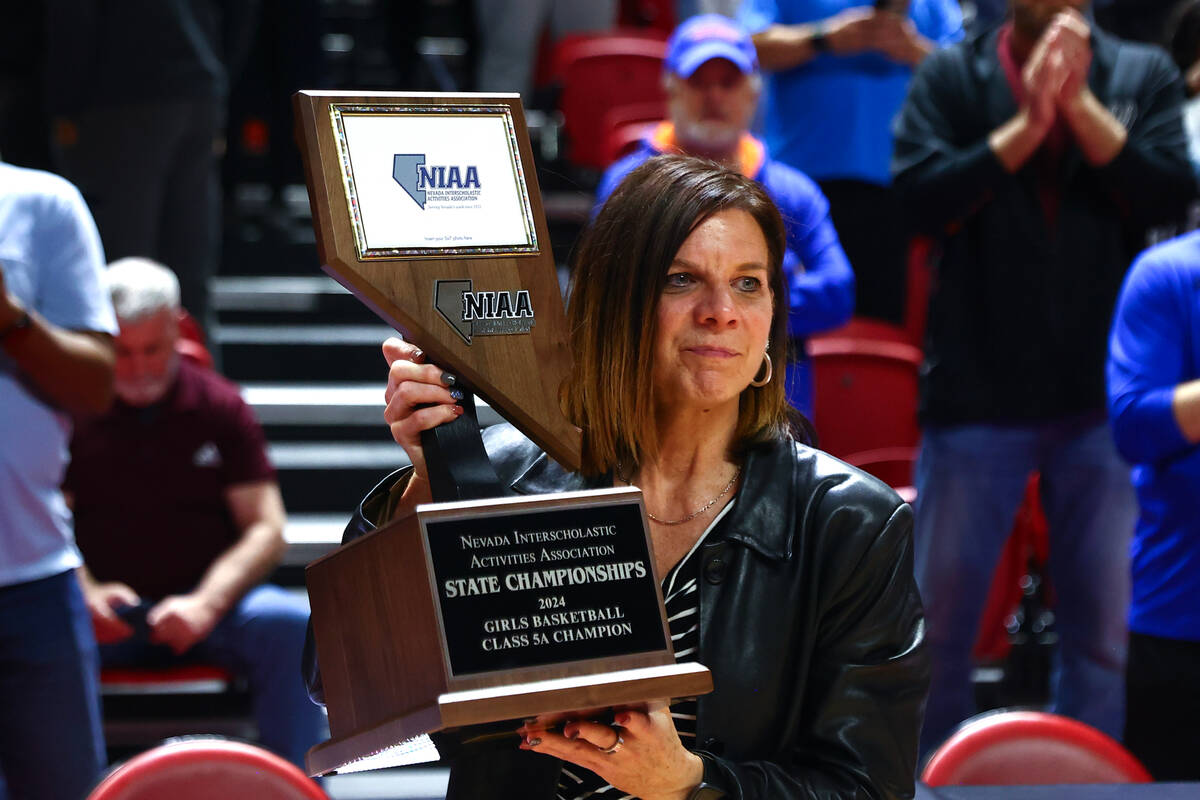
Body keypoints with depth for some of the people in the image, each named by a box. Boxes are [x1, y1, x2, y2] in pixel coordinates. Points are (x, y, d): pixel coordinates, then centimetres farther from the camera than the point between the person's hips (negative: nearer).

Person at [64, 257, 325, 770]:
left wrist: (205, 604, -15)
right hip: (106, 610, -1)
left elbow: (266, 530, 2)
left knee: (292, 624, -31)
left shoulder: (220, 407, 8)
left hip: (208, 600, 1)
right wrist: (86, 592, -18)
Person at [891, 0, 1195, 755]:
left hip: (1103, 396, 1)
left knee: (1105, 623, 5)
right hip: (977, 392, -1)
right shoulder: (950, 77, 4)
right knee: (940, 615, 5)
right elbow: (925, 194, -10)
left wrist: (1081, 104, -12)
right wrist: (1026, 123, -14)